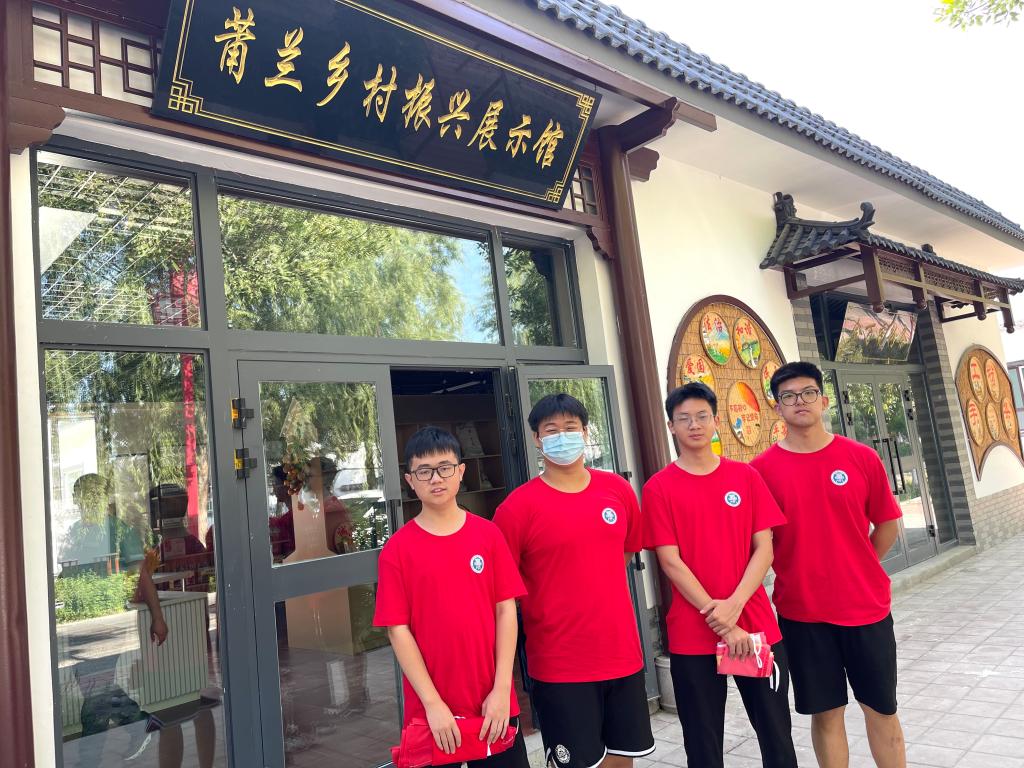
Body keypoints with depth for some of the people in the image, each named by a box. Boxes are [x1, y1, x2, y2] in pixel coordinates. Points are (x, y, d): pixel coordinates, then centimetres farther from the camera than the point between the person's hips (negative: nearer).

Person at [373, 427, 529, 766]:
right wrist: (433, 703, -10)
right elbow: (398, 630, -7)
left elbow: (506, 611, -1)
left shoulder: (488, 534, -1)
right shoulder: (397, 549, -6)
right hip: (431, 709, -1)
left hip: (493, 702, 2)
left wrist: (502, 689, -6)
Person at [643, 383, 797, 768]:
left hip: (757, 625, 2)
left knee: (777, 734, 13)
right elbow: (671, 562, -8)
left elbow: (764, 549, 0)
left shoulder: (745, 476, 4)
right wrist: (722, 623, -13)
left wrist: (734, 604, -14)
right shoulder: (659, 488, -4)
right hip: (693, 635, -2)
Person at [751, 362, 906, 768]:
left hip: (867, 606, 2)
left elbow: (887, 524, 7)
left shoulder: (861, 458, -2)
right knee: (825, 712, 10)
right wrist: (795, 578, -1)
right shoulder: (762, 469, -7)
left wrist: (856, 570, 7)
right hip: (801, 611, -1)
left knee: (882, 709, 14)